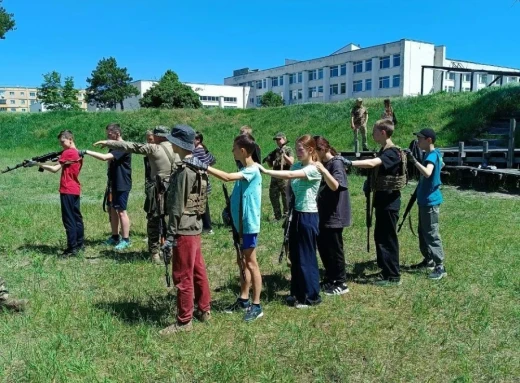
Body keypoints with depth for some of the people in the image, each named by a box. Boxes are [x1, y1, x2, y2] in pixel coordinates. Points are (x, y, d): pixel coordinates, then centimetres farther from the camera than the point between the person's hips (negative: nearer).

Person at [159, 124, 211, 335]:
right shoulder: (197, 168, 9)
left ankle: (184, 321, 10)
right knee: (198, 270, 18)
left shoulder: (183, 171, -19)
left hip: (185, 230, -10)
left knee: (183, 277, 0)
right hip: (195, 226, 10)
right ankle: (204, 310, 31)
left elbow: (177, 207, -20)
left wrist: (170, 235, -16)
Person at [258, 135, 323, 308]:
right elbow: (289, 186, 6)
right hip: (296, 214, 8)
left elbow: (290, 175, -30)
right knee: (294, 255, 13)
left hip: (308, 216, -8)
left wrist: (265, 171, -32)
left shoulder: (314, 169, -16)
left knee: (306, 256, 0)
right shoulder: (296, 166, 9)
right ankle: (298, 293, 26)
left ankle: (312, 296, 13)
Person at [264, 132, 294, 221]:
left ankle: (286, 214, 12)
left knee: (285, 197, 0)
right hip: (275, 177, 7)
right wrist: (268, 160, -2)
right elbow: (271, 165, 19)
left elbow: (291, 162, -14)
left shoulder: (288, 149, -3)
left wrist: (283, 154, -23)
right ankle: (277, 216, 19)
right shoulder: (275, 151, 14)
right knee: (273, 197, 9)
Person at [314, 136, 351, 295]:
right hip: (323, 214, 9)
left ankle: (341, 283, 12)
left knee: (334, 249, -1)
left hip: (334, 215, -9)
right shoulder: (322, 164, 12)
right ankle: (330, 279, 29)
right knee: (323, 247, 15)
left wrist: (323, 171, -39)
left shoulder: (336, 163, -14)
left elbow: (335, 186, -28)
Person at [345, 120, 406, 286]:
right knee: (380, 236, 16)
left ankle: (393, 276, 5)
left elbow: (372, 163, -35)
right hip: (382, 200, 10)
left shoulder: (392, 152, -18)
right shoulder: (384, 151, 13)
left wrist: (349, 162, -39)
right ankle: (386, 269, 27)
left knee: (387, 238, -4)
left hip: (389, 202, -10)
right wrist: (370, 182, 5)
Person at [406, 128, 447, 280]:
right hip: (425, 200, 11)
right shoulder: (434, 154, 11)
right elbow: (442, 164, 31)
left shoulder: (432, 155, -20)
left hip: (430, 201, -11)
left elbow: (427, 173, -38)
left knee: (432, 234, -8)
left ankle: (440, 267, -4)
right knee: (422, 232, 18)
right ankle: (428, 260, 29)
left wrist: (414, 160, -39)